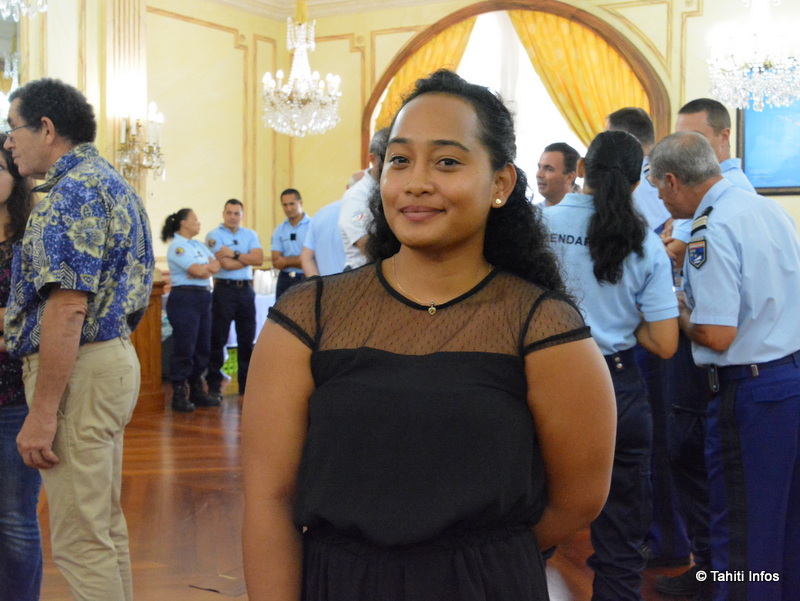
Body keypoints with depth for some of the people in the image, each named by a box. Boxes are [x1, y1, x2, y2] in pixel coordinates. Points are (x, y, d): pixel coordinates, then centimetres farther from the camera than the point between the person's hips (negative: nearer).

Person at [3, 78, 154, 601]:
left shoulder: (73, 190, -15)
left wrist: (42, 413, -22)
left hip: (79, 368, -11)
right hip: (115, 356, 11)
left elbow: (67, 309, -23)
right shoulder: (111, 182, 17)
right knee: (106, 522, 18)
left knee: (80, 540, -3)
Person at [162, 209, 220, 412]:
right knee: (184, 349, -6)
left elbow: (216, 265, 8)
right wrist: (208, 266, 3)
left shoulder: (199, 246, 18)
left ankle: (196, 390, 19)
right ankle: (179, 394, 1)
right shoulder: (177, 246, -8)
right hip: (184, 298, -8)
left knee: (203, 348, 9)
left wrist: (203, 269, -10)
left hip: (203, 298, 8)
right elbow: (198, 270, -16)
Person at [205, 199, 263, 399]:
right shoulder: (214, 235, -2)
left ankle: (246, 383, 17)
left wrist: (235, 254, -11)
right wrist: (247, 258, -2)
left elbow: (259, 259, -4)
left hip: (246, 289, 4)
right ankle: (214, 385, 6)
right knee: (218, 339, 0)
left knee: (247, 339, 8)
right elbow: (226, 264, -13)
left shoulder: (250, 235, 12)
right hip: (224, 290, -4)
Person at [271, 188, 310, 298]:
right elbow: (276, 262, 5)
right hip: (285, 280, 4)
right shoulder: (279, 230, 11)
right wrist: (298, 260, -8)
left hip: (306, 280, -4)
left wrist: (286, 260, -3)